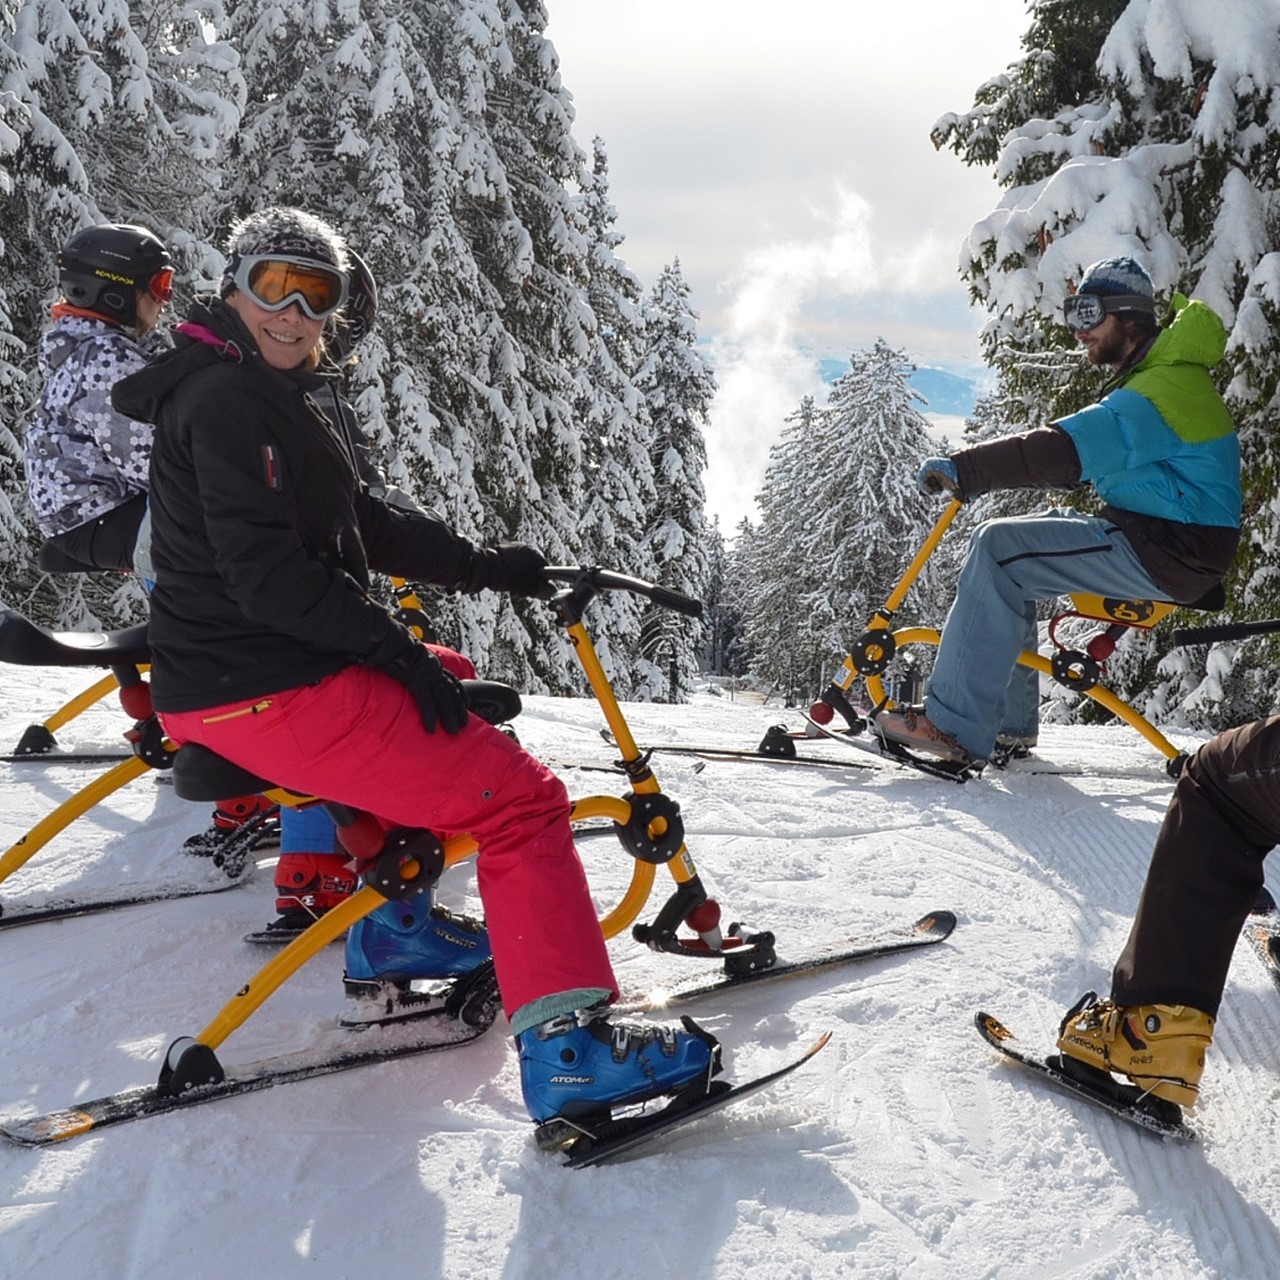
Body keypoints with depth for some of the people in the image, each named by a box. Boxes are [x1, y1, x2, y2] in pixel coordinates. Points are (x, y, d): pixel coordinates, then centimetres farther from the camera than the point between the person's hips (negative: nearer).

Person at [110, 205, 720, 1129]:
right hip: (270, 694, -11)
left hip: (228, 676, 11)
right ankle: (567, 1048, -21)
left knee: (442, 689, 33)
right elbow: (267, 572, -23)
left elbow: (364, 525, 19)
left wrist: (485, 565, 10)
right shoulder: (225, 400, -14)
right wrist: (394, 649, -17)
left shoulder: (271, 398, 19)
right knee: (517, 796, -14)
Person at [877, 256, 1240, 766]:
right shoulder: (1149, 379, 18)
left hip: (1172, 554, -11)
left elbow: (1071, 448, -30)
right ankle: (1009, 721, 9)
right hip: (1146, 535, 11)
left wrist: (965, 469, -30)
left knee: (998, 549, -20)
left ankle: (955, 725, -24)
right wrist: (974, 470, 1)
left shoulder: (1164, 388, -17)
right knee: (1001, 541, 9)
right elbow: (1086, 452, 16)